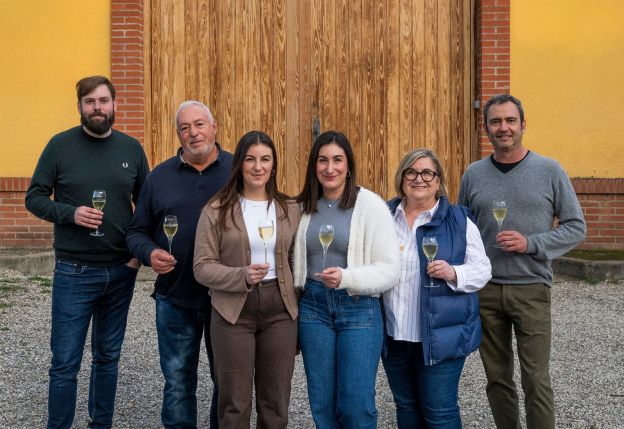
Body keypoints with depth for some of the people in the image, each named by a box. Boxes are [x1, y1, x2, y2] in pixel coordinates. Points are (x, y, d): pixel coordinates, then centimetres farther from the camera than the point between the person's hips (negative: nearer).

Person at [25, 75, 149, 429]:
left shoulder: (132, 148, 4)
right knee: (65, 363, 0)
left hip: (122, 271, 3)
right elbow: (34, 198, -1)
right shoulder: (60, 145, -3)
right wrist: (70, 213, -18)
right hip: (74, 272, -3)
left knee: (108, 357, 15)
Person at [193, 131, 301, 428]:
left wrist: (300, 319, 8)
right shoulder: (217, 211, -3)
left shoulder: (289, 210, 6)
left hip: (280, 311, 3)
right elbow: (202, 267, -6)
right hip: (233, 313, -2)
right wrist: (242, 276, -23)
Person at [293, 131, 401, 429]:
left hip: (358, 308, -4)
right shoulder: (304, 207, 7)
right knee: (321, 403, 11)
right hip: (313, 307, 4)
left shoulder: (371, 205, -7)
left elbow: (390, 270, -11)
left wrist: (346, 277, -24)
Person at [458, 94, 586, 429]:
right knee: (497, 379, 11)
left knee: (536, 381, -3)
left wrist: (530, 244, -14)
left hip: (531, 289, -2)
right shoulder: (473, 174, 6)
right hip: (484, 290, 3)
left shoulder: (549, 171, -1)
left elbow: (576, 227, 0)